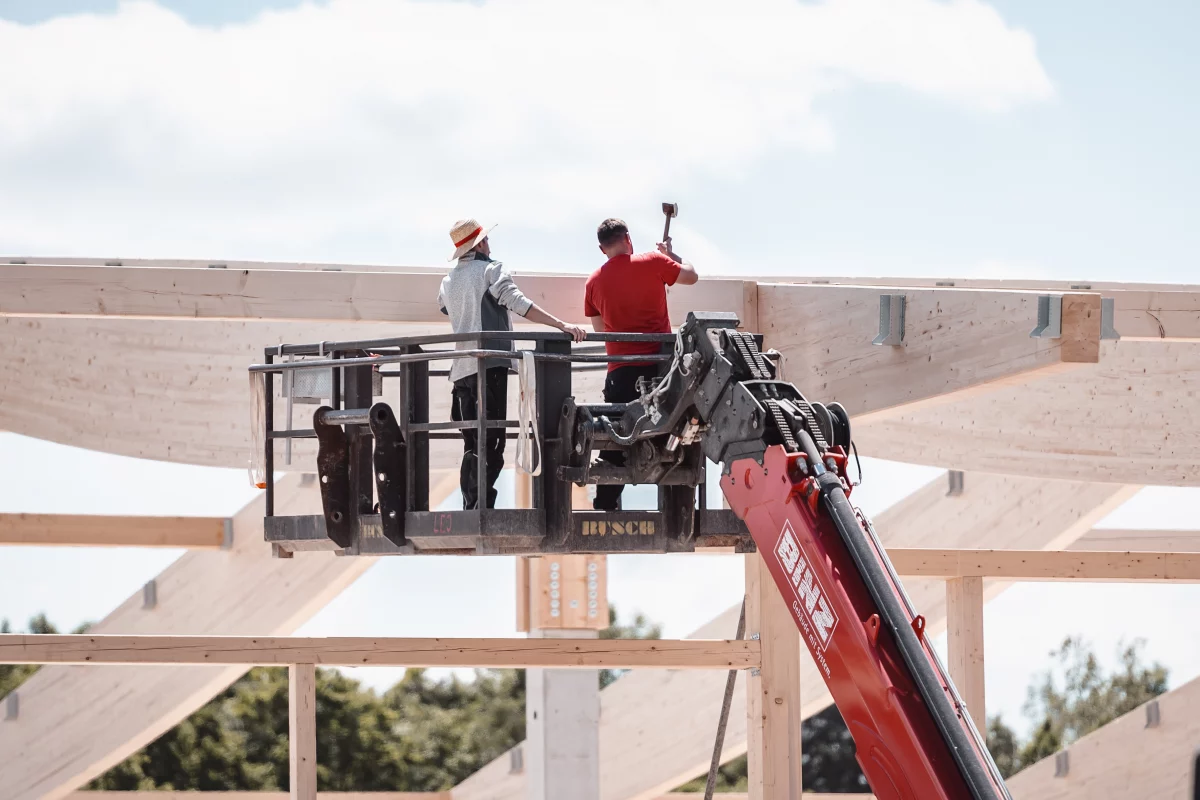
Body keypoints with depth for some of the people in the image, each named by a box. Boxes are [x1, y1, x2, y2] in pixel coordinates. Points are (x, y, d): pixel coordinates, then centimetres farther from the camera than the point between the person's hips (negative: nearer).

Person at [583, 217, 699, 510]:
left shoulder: (595, 282, 8)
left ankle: (605, 504, 1)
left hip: (620, 370, 2)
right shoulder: (653, 263, -1)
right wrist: (672, 255, 27)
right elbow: (691, 276, 11)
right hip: (659, 365, -2)